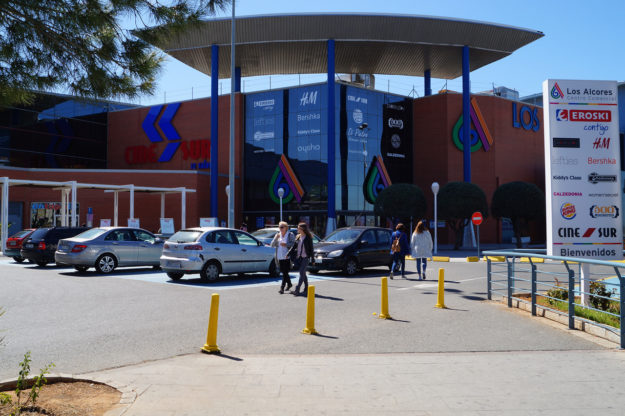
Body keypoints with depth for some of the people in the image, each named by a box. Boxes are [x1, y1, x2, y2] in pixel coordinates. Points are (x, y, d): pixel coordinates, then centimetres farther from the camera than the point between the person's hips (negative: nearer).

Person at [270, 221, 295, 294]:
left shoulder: (290, 235, -1)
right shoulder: (277, 234, 13)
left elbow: (294, 244, -8)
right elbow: (272, 245, 9)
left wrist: (286, 244, -19)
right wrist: (276, 238, -7)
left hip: (287, 257, -5)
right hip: (280, 257, 5)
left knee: (285, 272, -9)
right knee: (283, 272, 13)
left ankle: (282, 288, -9)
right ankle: (289, 284, 35)